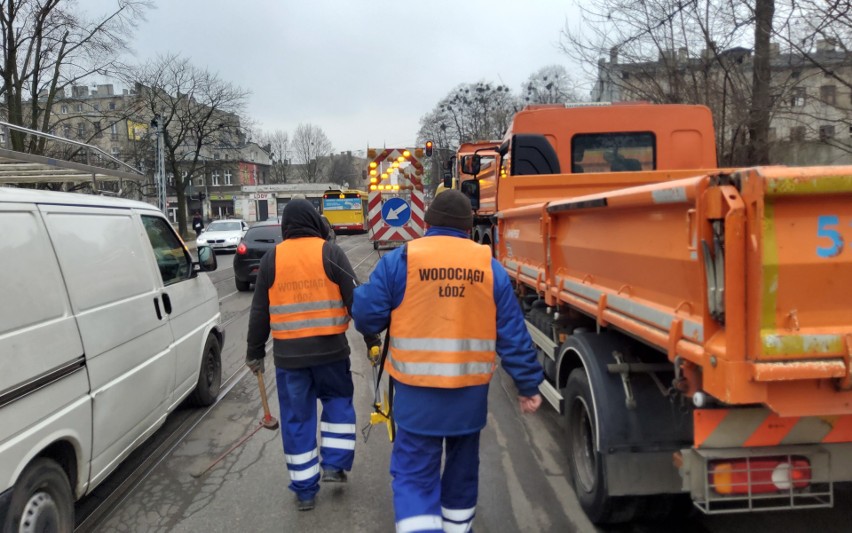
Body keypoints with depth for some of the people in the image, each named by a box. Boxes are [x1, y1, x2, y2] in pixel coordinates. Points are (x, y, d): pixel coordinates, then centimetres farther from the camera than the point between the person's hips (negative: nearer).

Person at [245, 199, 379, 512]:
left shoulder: (271, 258, 3)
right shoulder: (330, 253, -3)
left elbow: (259, 312, 7)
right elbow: (356, 300, -7)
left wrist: (255, 353, 16)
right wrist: (372, 340, 2)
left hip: (288, 354, 2)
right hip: (330, 349, -1)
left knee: (297, 418, 11)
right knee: (338, 402, 22)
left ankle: (305, 489, 19)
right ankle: (334, 465, 16)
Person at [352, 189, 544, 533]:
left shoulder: (399, 260, -6)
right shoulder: (489, 266, 2)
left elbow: (367, 317, -6)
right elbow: (512, 334, 2)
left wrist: (358, 296, 17)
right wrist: (528, 385, 9)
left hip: (417, 390, -3)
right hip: (470, 391, 3)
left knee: (415, 472, 5)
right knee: (462, 469, 23)